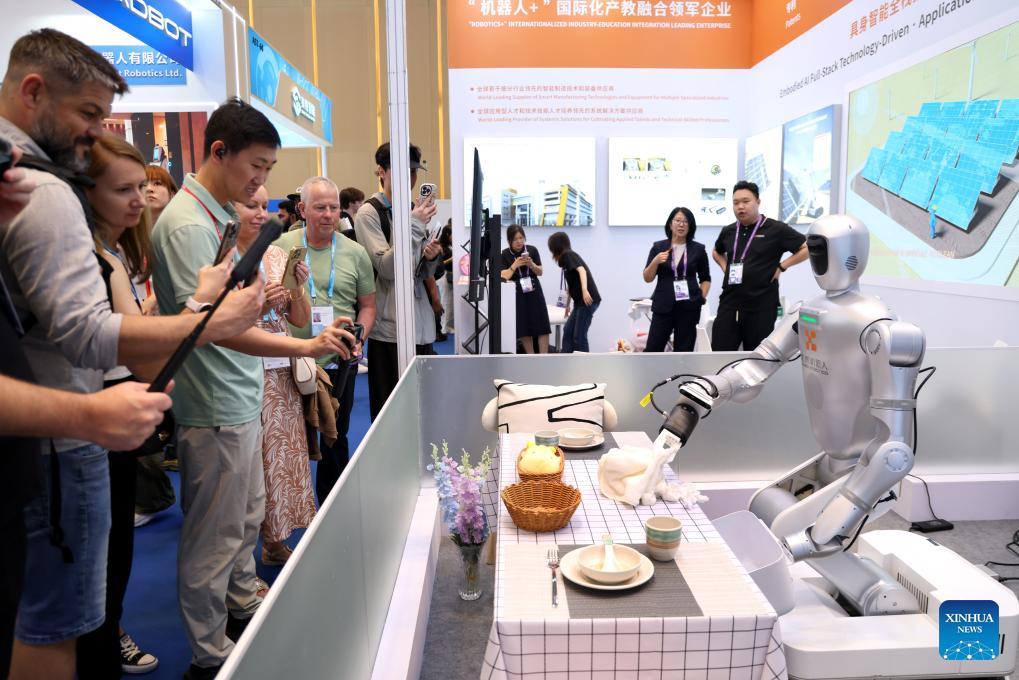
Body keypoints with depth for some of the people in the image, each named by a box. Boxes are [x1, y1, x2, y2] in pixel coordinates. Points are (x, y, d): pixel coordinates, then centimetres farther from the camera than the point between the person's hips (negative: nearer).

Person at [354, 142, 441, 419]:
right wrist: (415, 224, -17)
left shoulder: (413, 211, 14)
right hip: (390, 328, -6)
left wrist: (431, 257, -3)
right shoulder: (369, 213, -6)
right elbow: (387, 269, -15)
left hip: (422, 324, 6)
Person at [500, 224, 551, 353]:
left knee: (542, 326, -4)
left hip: (534, 292, 1)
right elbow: (503, 276, -9)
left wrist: (531, 264, -17)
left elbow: (540, 272, 2)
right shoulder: (505, 254, -4)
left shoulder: (532, 250, -2)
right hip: (517, 295, -1)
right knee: (523, 328, 1)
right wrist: (515, 265, -22)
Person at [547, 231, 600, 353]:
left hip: (588, 300, -9)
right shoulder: (566, 258, 21)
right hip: (580, 302, 9)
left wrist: (584, 290, -39)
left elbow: (582, 270, -24)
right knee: (568, 330, 12)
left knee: (579, 336, -4)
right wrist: (567, 305, 42)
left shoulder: (568, 255, -6)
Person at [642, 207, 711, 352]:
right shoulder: (658, 247, 3)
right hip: (663, 306, 0)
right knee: (652, 349, -4)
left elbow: (705, 279, 14)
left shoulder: (698, 249, 4)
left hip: (688, 307, 1)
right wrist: (655, 261, -13)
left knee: (683, 352, 6)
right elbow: (647, 278, 3)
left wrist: (702, 297, 0)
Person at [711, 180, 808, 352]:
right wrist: (725, 266, 12)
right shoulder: (728, 231, 9)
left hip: (761, 307, -4)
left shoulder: (776, 229, -5)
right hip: (729, 304, 4)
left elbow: (807, 249, -5)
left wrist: (781, 266, -8)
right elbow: (717, 252, 30)